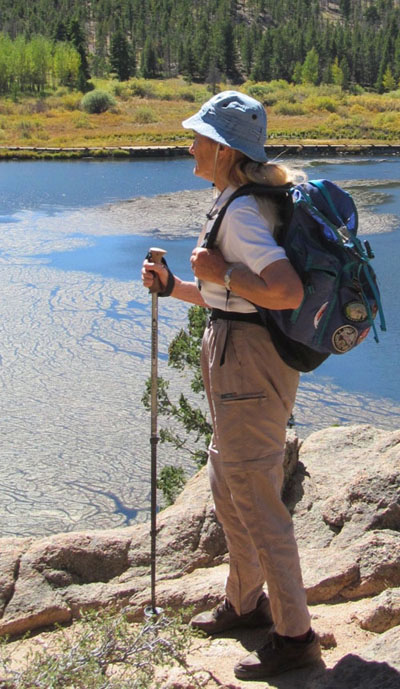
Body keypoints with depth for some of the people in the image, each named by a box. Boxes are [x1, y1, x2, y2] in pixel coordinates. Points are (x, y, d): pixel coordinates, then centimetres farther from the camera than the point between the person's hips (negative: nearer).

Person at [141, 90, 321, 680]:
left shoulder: (242, 213, -19)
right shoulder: (240, 205, 13)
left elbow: (288, 292, -30)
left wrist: (221, 274, -20)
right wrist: (173, 287, 13)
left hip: (248, 362, -11)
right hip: (235, 353, 11)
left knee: (256, 500, 0)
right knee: (227, 488, 22)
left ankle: (295, 633, 14)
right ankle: (246, 602, 39)